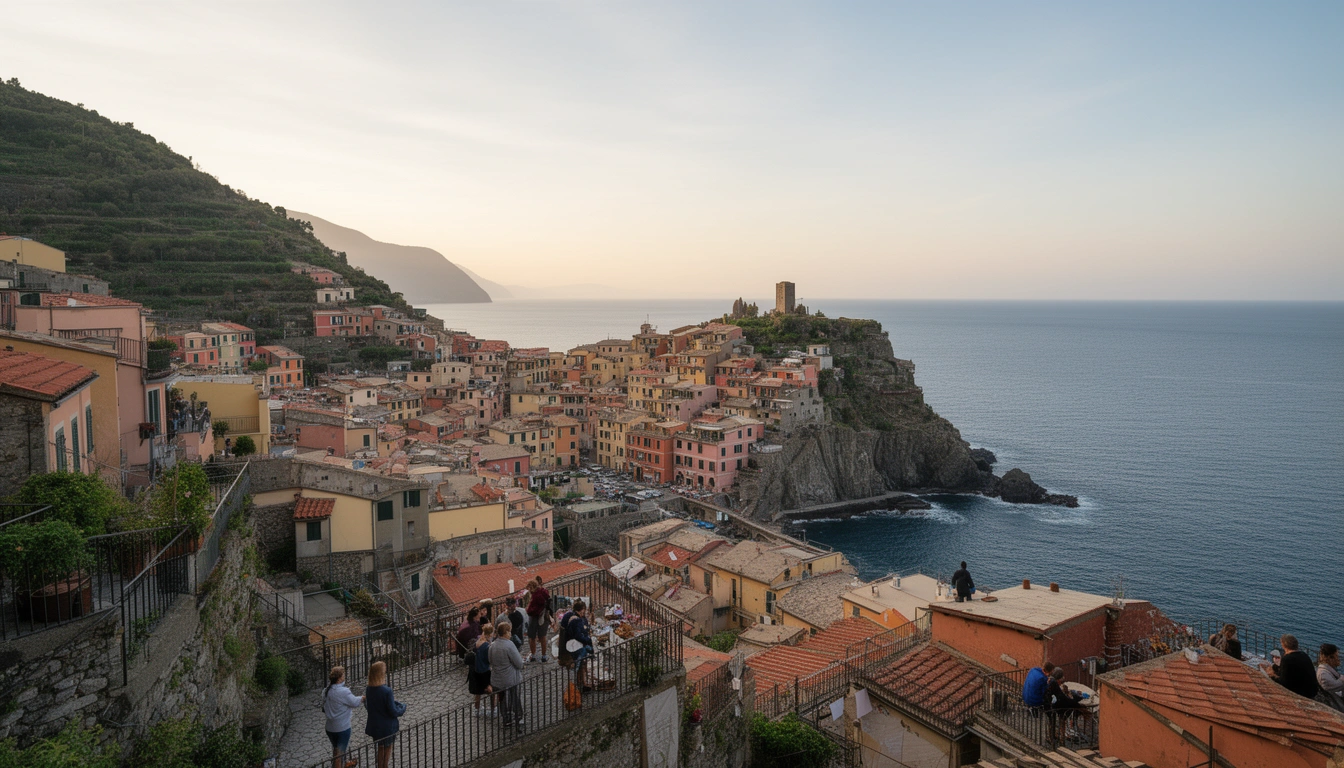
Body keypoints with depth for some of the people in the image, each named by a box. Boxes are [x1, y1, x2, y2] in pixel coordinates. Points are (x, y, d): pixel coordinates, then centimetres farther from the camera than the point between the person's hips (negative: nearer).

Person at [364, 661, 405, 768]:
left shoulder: (368, 690, -9)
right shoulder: (387, 691, -28)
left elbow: (367, 707, 7)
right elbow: (393, 711, -23)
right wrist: (403, 707, -2)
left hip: (374, 725, 5)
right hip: (387, 726, -5)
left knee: (380, 747, 23)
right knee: (388, 748, 17)